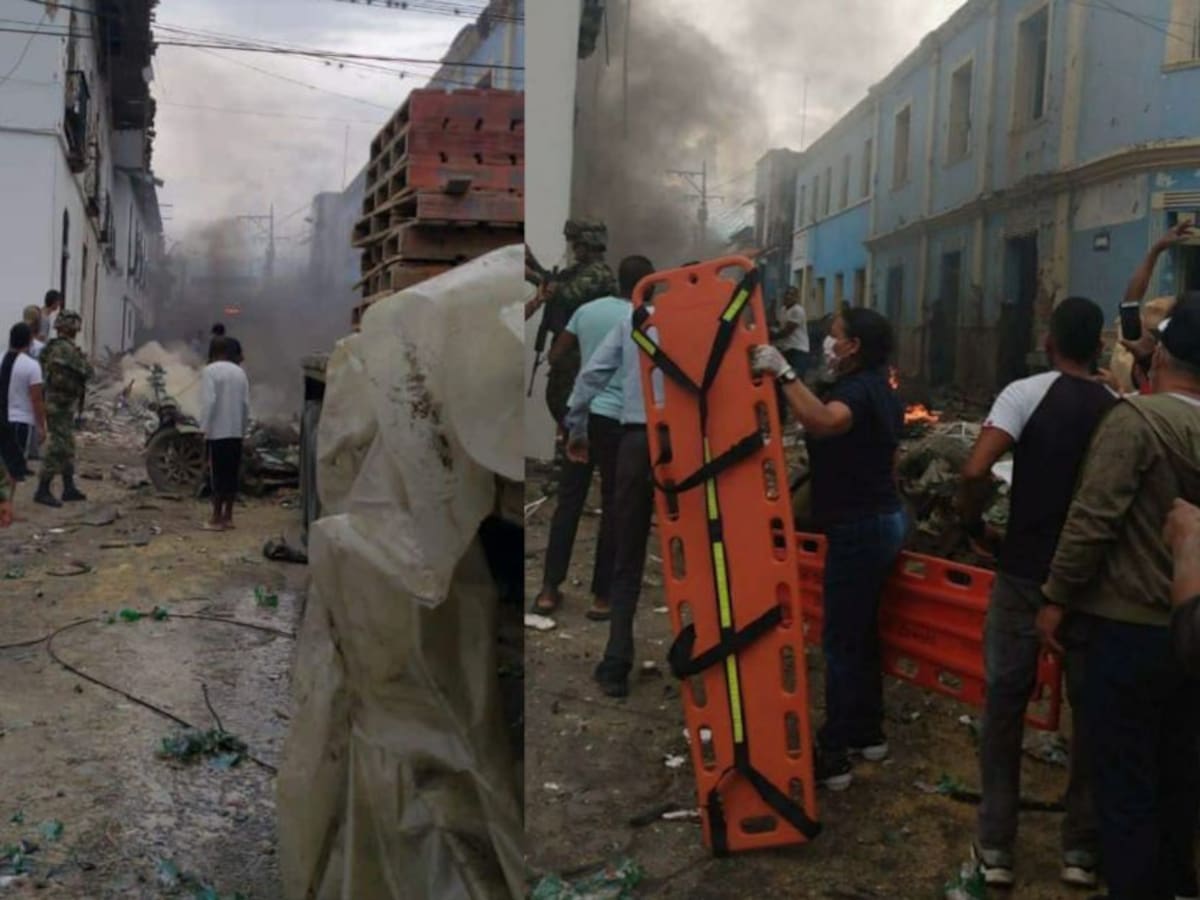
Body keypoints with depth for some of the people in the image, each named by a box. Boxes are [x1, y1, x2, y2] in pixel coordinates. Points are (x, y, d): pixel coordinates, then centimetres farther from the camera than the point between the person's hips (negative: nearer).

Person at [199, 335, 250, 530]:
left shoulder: (210, 371, -8)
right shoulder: (240, 372, 9)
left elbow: (208, 401, -17)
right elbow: (246, 403, 8)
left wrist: (204, 427, -12)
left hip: (218, 432, -5)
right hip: (236, 432, 5)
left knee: (218, 475, -2)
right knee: (232, 474, 9)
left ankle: (217, 519, 0)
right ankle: (228, 516, 14)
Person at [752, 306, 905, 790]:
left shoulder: (857, 390, -19)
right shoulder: (879, 391, 14)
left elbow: (824, 422, -43)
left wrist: (784, 373, -42)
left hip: (859, 527, -10)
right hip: (881, 518, 10)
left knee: (841, 640, -5)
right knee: (862, 630, 19)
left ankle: (833, 756, 1)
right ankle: (867, 732, 30)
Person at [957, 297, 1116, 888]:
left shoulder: (1027, 393, -8)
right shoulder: (1122, 409, 1)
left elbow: (975, 472, -21)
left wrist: (975, 527, -5)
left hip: (1025, 572, -2)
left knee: (1005, 703, 9)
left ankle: (995, 847, 15)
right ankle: (1082, 849, 22)